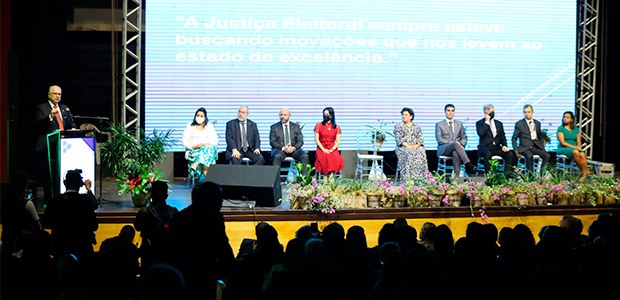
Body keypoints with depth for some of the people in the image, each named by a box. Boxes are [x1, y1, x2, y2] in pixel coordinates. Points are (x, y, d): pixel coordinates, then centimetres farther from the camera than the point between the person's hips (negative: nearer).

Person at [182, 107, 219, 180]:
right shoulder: (190, 127, 14)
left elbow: (215, 141, 7)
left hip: (207, 148, 1)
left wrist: (206, 144, -14)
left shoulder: (209, 127, 18)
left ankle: (194, 167, -49)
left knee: (208, 150, -38)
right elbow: (185, 143, 5)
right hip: (193, 151, -1)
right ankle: (206, 176, -43)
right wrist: (194, 146, -14)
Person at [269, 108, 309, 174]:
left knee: (305, 156, -27)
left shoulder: (296, 126, 15)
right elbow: (272, 142, 1)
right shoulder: (274, 127, 10)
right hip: (279, 149, -2)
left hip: (293, 149, 2)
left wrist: (294, 148, -14)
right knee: (277, 156, -36)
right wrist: (283, 148, -16)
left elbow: (300, 141, 8)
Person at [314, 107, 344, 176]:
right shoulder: (319, 125, 8)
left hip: (332, 149, 1)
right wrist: (324, 149, -11)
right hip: (321, 148, -1)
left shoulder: (336, 127, 11)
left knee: (336, 157, -33)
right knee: (324, 157, -34)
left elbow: (338, 141, 5)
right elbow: (316, 139, 2)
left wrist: (332, 149, -13)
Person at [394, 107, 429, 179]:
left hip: (416, 147, 2)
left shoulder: (416, 127, 20)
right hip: (403, 147, -2)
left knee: (421, 154, -32)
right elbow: (399, 139, 0)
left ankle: (421, 177, -35)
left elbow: (420, 138, 10)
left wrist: (416, 145, -12)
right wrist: (408, 146, -15)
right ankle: (408, 177, -42)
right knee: (409, 155, -37)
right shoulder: (398, 126, 13)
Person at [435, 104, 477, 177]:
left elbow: (464, 138, 19)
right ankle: (469, 165, -47)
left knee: (456, 153, -38)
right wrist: (453, 143, -16)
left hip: (456, 146, 2)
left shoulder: (459, 124, 21)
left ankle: (457, 177, -48)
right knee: (456, 145, -37)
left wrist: (461, 144, -7)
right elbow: (439, 139, -3)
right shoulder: (439, 124, 9)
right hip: (443, 149, -2)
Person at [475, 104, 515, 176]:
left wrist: (504, 145, -4)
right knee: (487, 154, -39)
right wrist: (487, 122, -9)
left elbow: (503, 137, 16)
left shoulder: (499, 124, 19)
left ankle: (507, 175, -20)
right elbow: (480, 133, -14)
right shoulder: (480, 123, 5)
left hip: (497, 148, 4)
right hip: (485, 148, -4)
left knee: (509, 154, -22)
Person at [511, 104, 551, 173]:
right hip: (525, 147, -3)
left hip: (537, 147, 3)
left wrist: (542, 146, 7)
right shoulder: (519, 124, 6)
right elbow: (514, 138, 8)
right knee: (529, 155, -38)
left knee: (547, 155, -27)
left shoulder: (537, 123, 16)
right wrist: (516, 150, -4)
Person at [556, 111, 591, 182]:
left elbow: (579, 142, 13)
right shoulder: (561, 128, 2)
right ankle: (584, 171, -25)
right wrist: (574, 147, -16)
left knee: (582, 154, -31)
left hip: (576, 149, 4)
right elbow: (563, 142, -8)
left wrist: (579, 147, -11)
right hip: (563, 149, -4)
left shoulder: (576, 129, 16)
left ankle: (584, 174, -36)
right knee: (575, 152, -35)